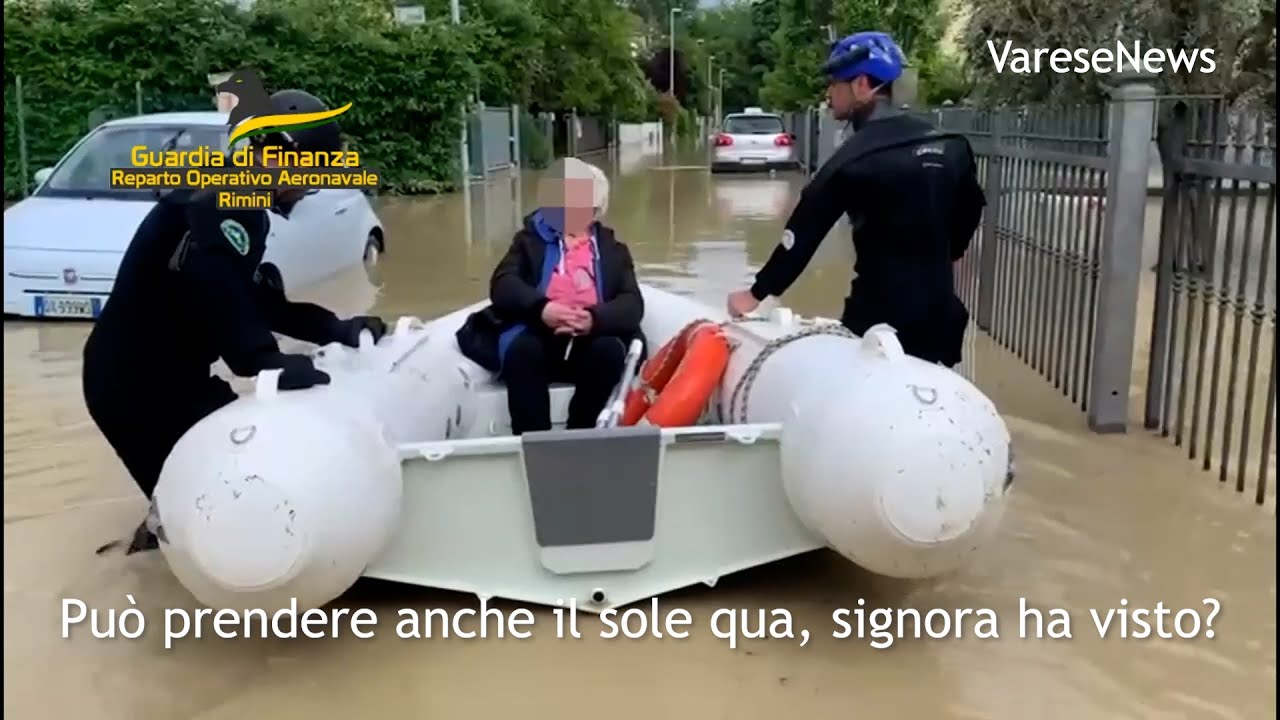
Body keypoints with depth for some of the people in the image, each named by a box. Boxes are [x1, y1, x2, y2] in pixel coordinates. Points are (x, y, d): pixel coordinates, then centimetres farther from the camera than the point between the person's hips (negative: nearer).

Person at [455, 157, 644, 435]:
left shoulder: (613, 250, 19)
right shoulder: (531, 239, 19)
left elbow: (632, 305, 3)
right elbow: (502, 284, 1)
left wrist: (594, 319, -21)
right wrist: (540, 308, -21)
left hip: (590, 342, 1)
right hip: (537, 335, 0)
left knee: (609, 350, -31)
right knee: (523, 349, -33)